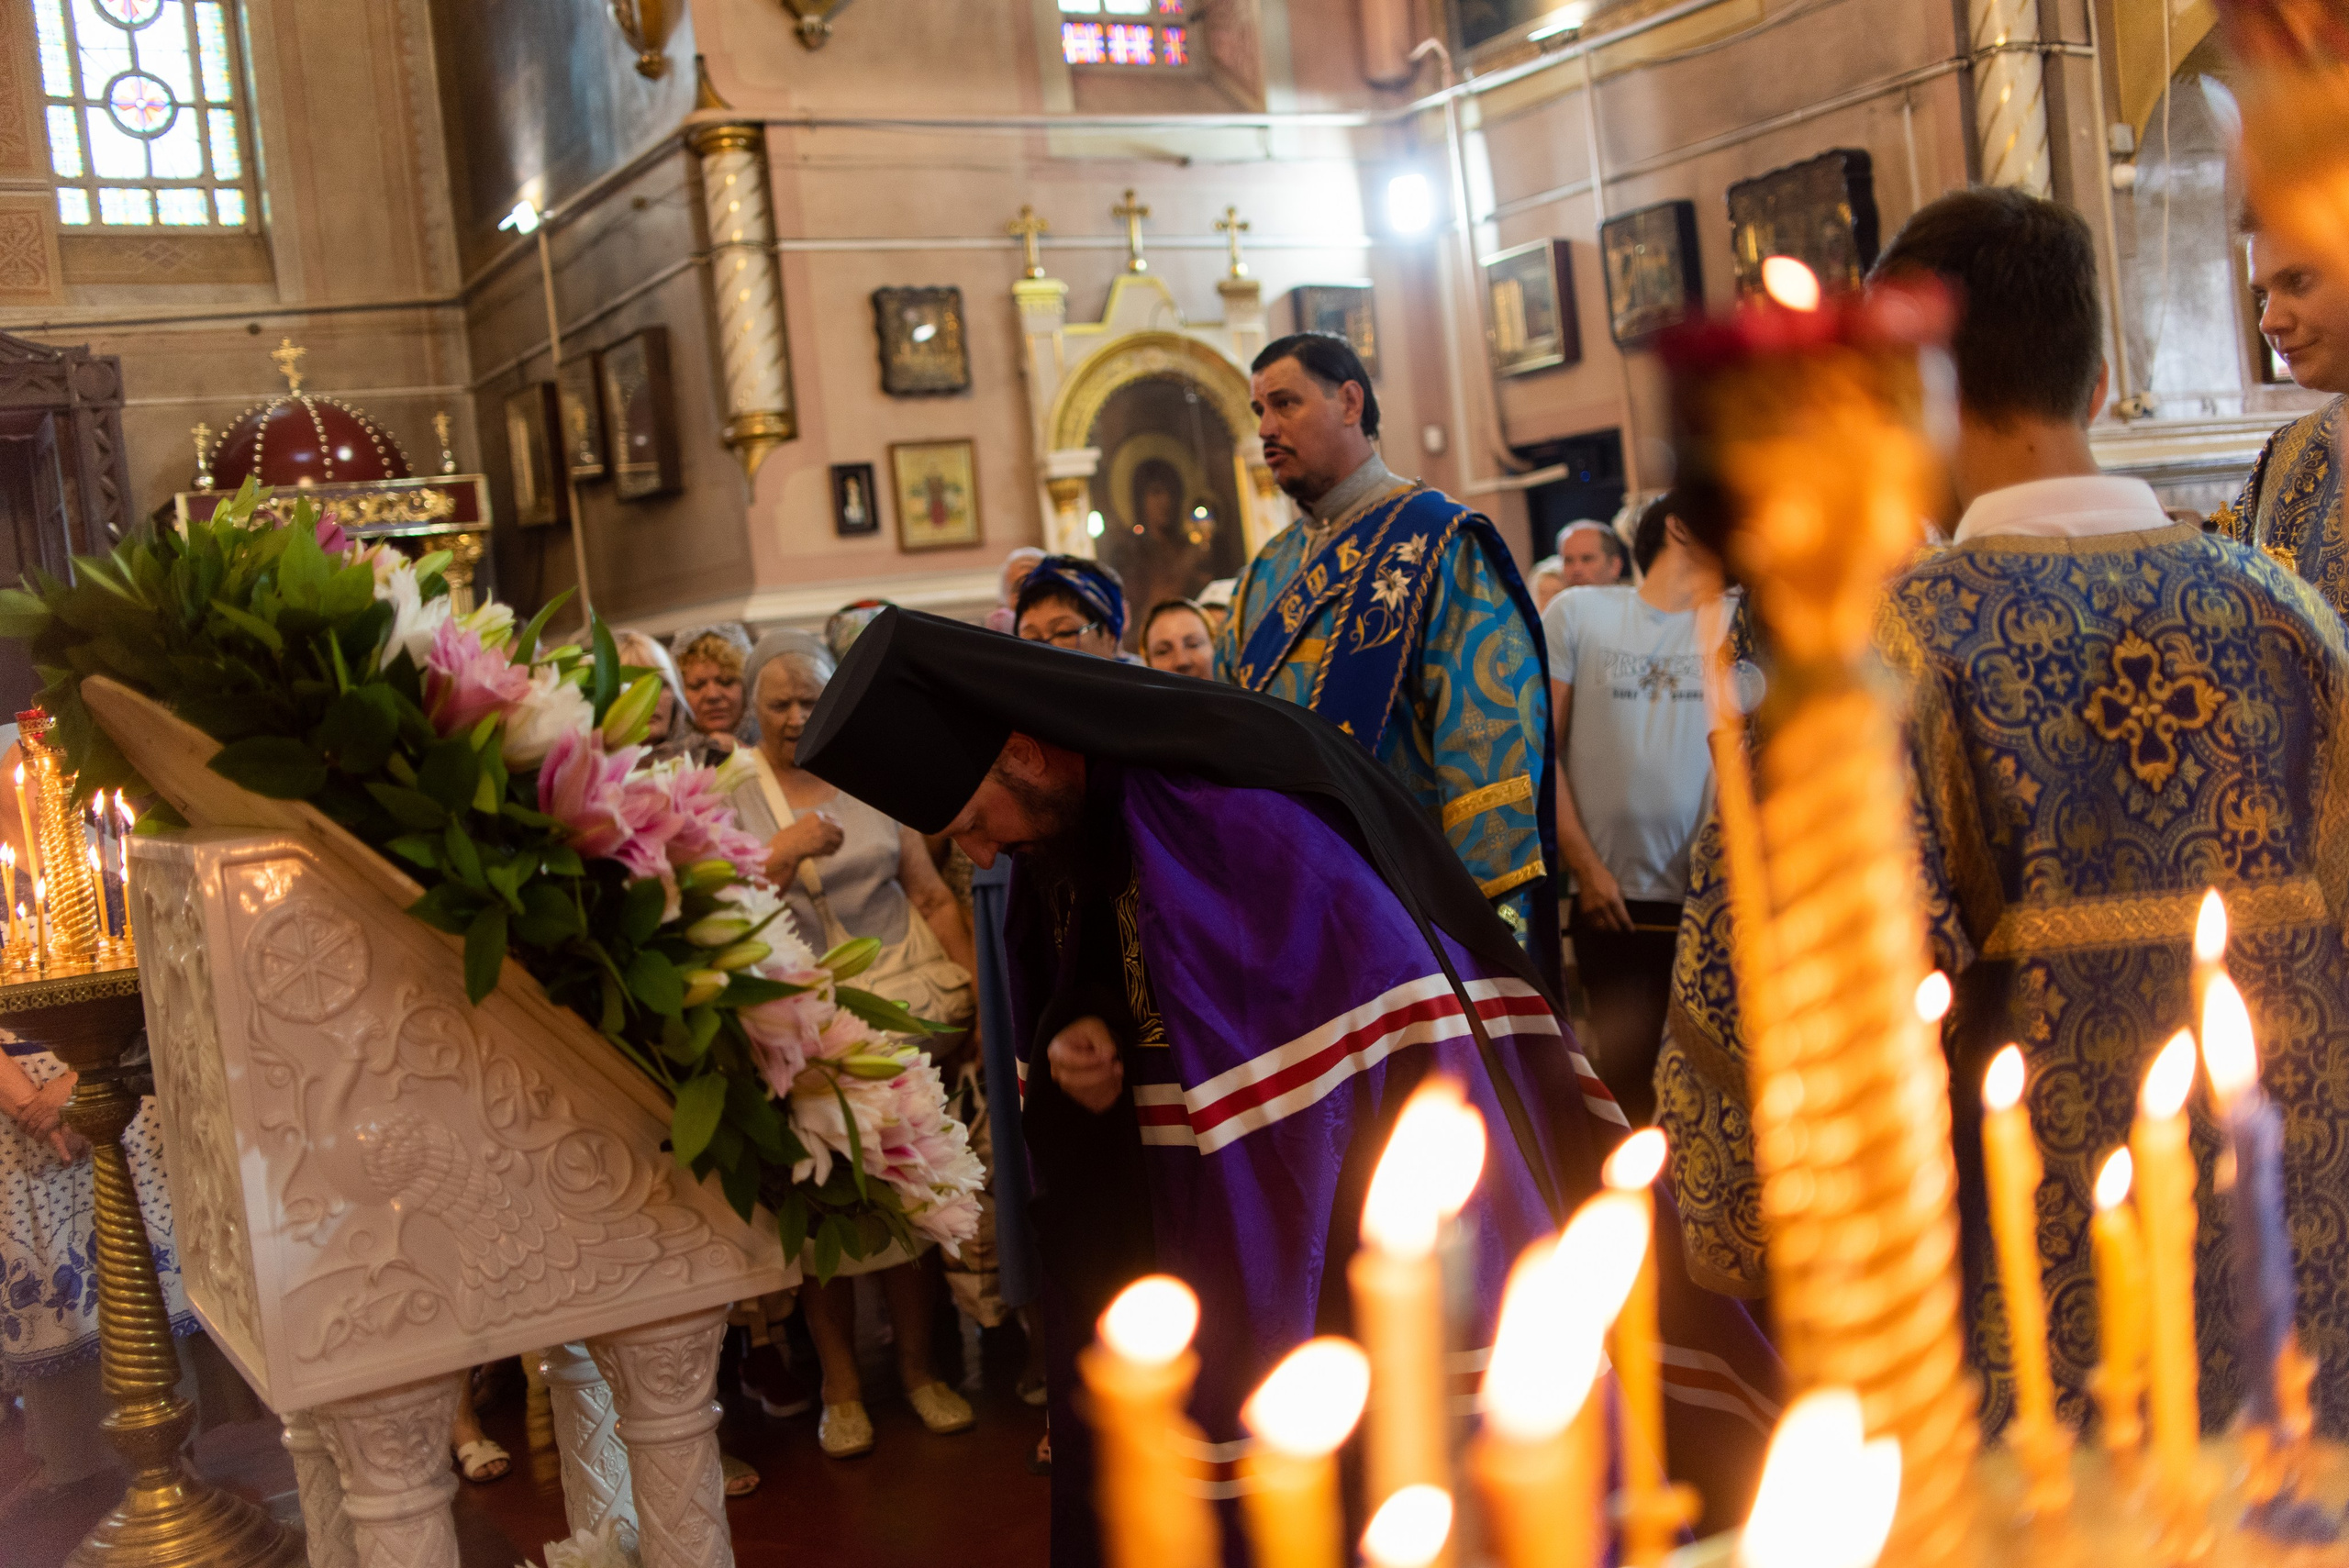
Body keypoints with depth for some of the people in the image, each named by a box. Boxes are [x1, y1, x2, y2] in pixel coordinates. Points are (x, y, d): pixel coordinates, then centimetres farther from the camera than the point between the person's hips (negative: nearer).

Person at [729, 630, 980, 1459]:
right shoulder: (730, 793, 3)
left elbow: (933, 894, 10)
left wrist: (979, 985, 1)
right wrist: (783, 853, -20)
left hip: (901, 1000, 1)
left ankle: (918, 1369, 19)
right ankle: (840, 1385, 17)